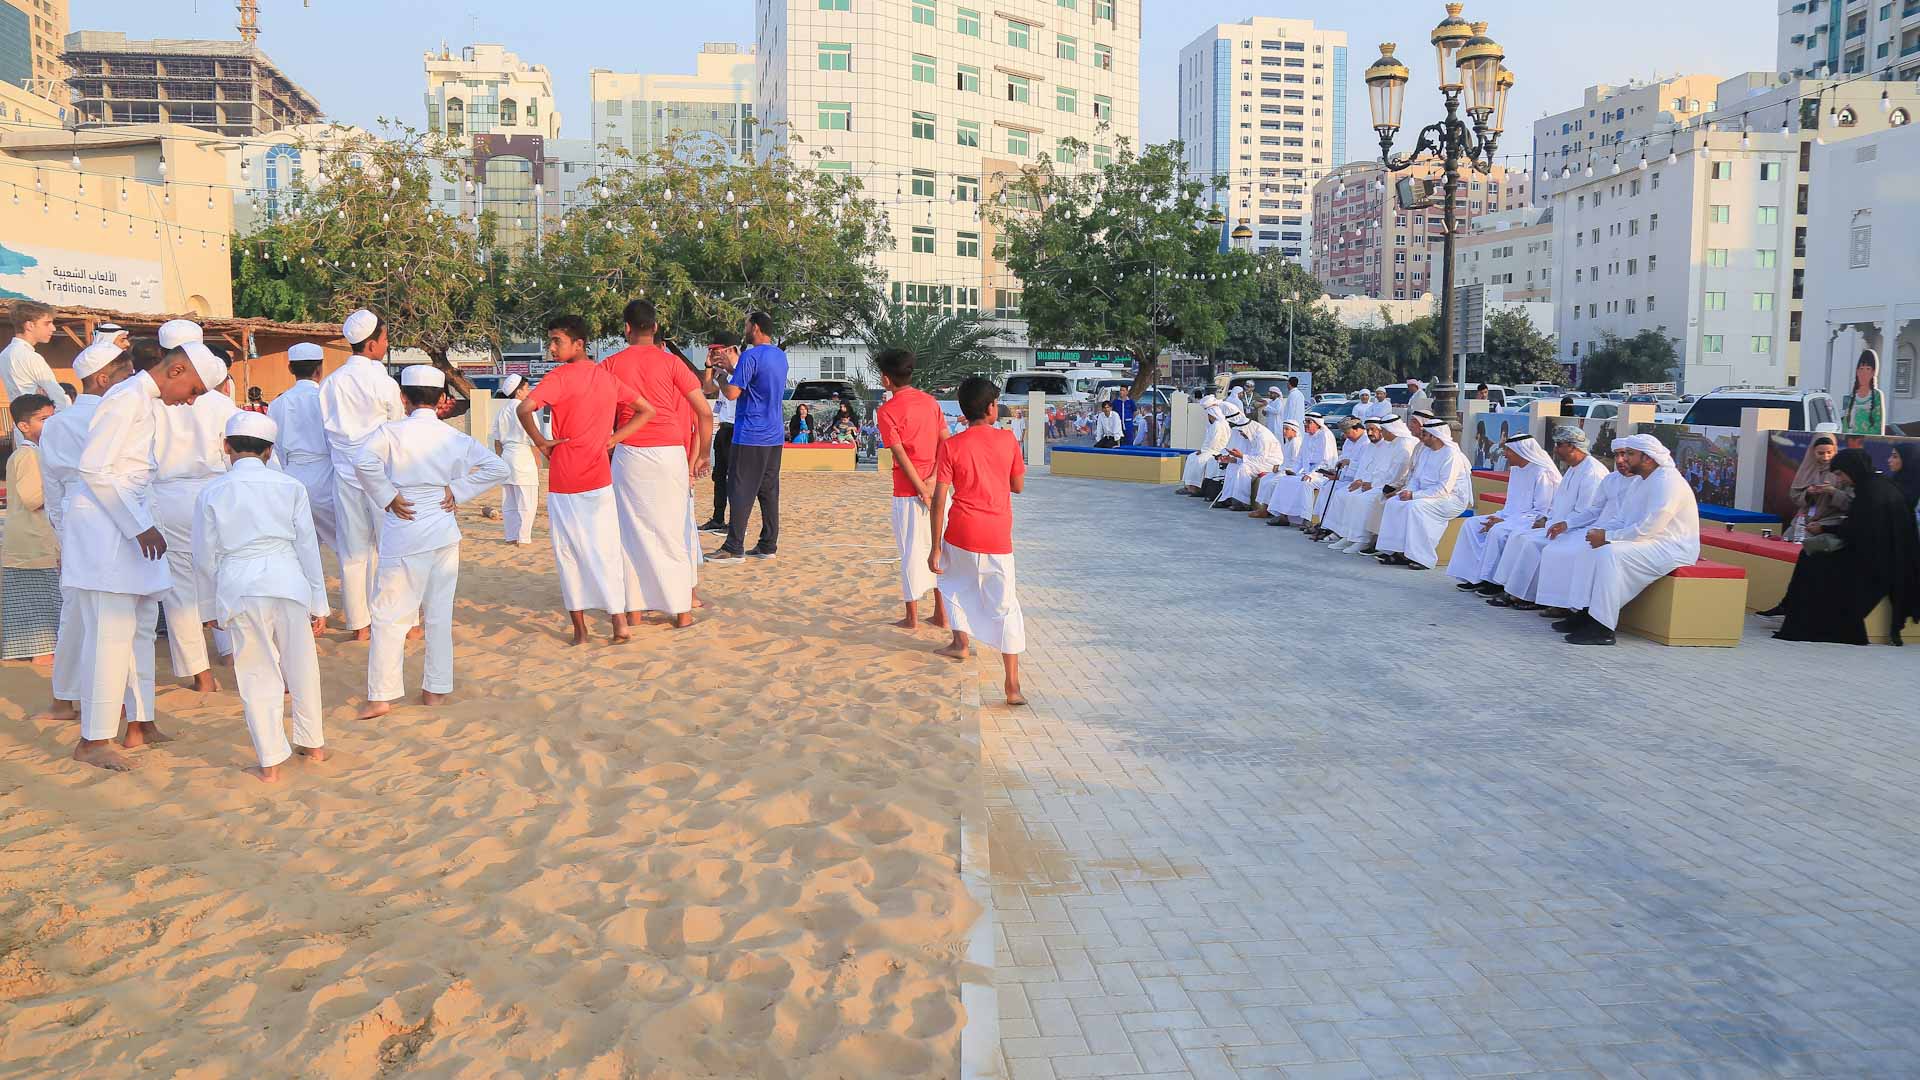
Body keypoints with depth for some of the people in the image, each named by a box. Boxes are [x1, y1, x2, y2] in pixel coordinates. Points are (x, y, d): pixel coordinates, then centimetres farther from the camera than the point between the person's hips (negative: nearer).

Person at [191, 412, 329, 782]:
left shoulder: (211, 493, 3)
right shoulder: (291, 487, 5)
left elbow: (205, 557, 5)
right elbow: (308, 547, 6)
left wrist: (209, 607, 17)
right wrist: (317, 602, 11)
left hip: (240, 589, -1)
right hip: (289, 582, 1)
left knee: (258, 675, 5)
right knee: (301, 666, 14)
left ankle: (271, 761, 10)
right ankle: (312, 743, 26)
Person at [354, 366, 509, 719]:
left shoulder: (391, 432, -8)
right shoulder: (456, 438, 3)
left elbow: (364, 461, -25)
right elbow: (497, 468, -2)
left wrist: (387, 498, -13)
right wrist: (457, 491, 0)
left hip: (404, 535, -4)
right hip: (444, 534, 4)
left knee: (390, 615, 3)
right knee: (439, 614, 13)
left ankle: (381, 696, 5)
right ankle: (436, 689, 19)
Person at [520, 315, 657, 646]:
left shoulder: (561, 376, -11)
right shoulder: (608, 376, 7)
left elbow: (524, 408, -26)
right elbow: (647, 410, 15)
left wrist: (541, 442, -11)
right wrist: (614, 438, 8)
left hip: (564, 481, -4)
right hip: (600, 478, 5)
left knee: (569, 552, 5)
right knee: (605, 549, 8)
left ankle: (579, 629, 9)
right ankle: (619, 621, 2)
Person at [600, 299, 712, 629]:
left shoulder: (610, 365, 3)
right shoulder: (671, 363, 1)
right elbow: (705, 413, -1)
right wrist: (702, 455, 11)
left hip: (629, 454, 0)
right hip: (670, 454, 0)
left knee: (633, 532, 9)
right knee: (672, 533, 7)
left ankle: (634, 609, 12)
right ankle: (681, 610, 10)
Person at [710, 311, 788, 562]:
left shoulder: (750, 356, -14)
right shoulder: (781, 356, 13)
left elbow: (732, 393, -17)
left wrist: (720, 377, 1)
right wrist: (732, 369, 22)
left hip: (750, 436, -8)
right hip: (774, 436, 8)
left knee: (741, 492, -5)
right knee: (769, 491, 9)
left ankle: (734, 548, -5)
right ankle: (768, 546, 12)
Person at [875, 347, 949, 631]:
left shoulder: (888, 411, -9)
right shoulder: (930, 401, 8)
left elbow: (901, 455, -15)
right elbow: (946, 442, -1)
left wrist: (922, 490, -12)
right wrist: (934, 479, -8)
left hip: (909, 492, -5)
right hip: (938, 487, 5)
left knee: (912, 552, 3)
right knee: (938, 549, 12)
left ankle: (912, 617, 12)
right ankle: (941, 613, 17)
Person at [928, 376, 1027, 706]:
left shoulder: (951, 446, -4)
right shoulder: (1007, 440, 0)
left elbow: (939, 500, -7)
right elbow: (1018, 486, 11)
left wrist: (935, 547, -2)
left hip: (961, 534, 0)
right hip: (998, 537, 1)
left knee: (953, 580, 31)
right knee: (1005, 607, 5)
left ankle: (961, 641, 28)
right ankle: (1013, 685, 2)